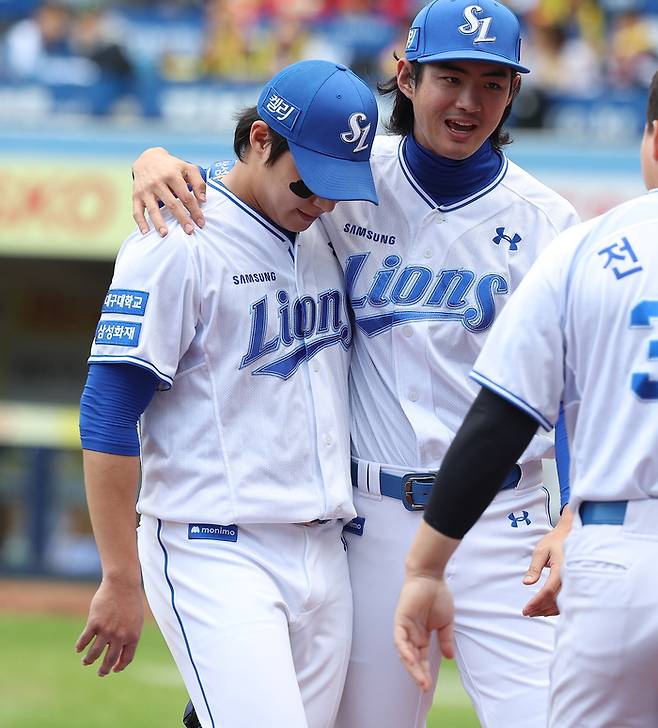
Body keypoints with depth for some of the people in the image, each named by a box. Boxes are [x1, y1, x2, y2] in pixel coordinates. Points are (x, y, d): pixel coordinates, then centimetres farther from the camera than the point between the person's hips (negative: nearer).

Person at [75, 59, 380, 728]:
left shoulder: (323, 243, 13)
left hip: (324, 557, 7)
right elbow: (106, 416, -10)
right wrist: (121, 580, -12)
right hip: (217, 554, -7)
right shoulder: (180, 245, -8)